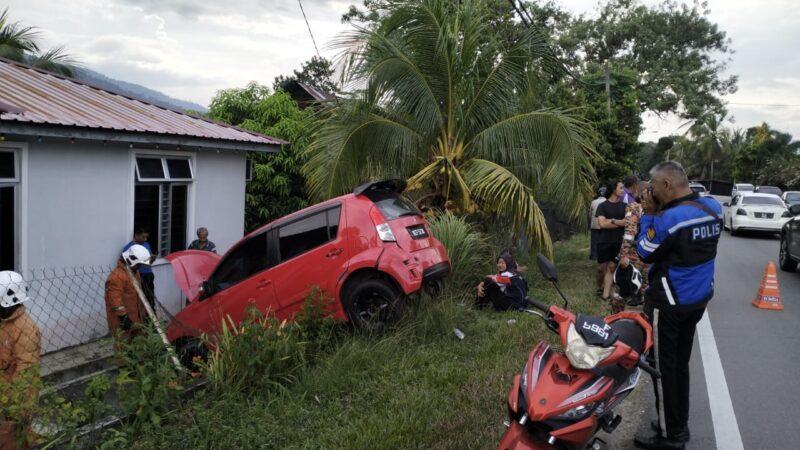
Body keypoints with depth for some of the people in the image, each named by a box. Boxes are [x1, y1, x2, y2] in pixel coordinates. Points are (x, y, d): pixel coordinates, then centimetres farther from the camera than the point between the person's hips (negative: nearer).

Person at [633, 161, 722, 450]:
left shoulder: (670, 218, -26)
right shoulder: (712, 208, -1)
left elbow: (646, 254, -12)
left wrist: (649, 215, -7)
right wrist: (658, 213, 1)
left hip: (669, 304, -8)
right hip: (698, 298, 8)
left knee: (663, 368, 5)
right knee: (680, 363, 20)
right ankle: (679, 425, 32)